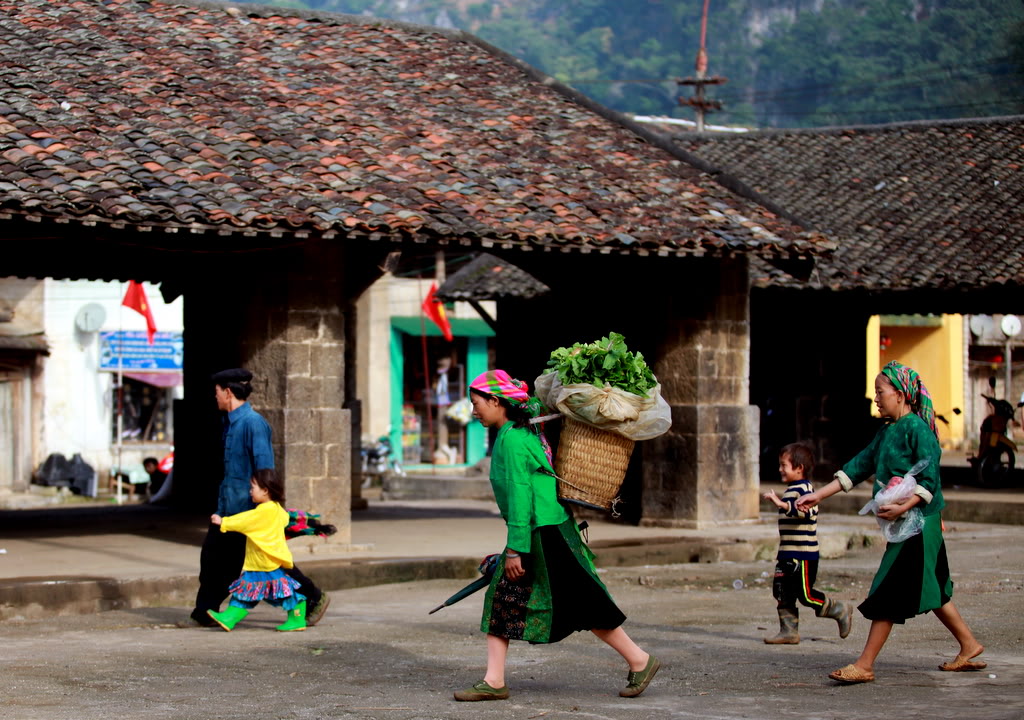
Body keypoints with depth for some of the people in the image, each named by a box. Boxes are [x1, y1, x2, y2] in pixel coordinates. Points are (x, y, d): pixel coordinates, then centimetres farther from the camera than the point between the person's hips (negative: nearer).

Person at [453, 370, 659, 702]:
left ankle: (639, 660, 8)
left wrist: (516, 549, -19)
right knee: (500, 601, 6)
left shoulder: (512, 439, -16)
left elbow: (520, 496, -20)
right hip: (538, 534, 10)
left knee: (580, 604, -2)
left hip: (546, 533, -10)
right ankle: (494, 681, 5)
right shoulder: (523, 432, 13)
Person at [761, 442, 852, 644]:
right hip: (787, 555, 10)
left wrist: (782, 504, -40)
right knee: (782, 591, 6)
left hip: (803, 556, -10)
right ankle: (789, 631, 10)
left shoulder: (803, 488, -16)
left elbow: (808, 510, -34)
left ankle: (840, 611, 15)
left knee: (805, 594, -3)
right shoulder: (792, 489, 16)